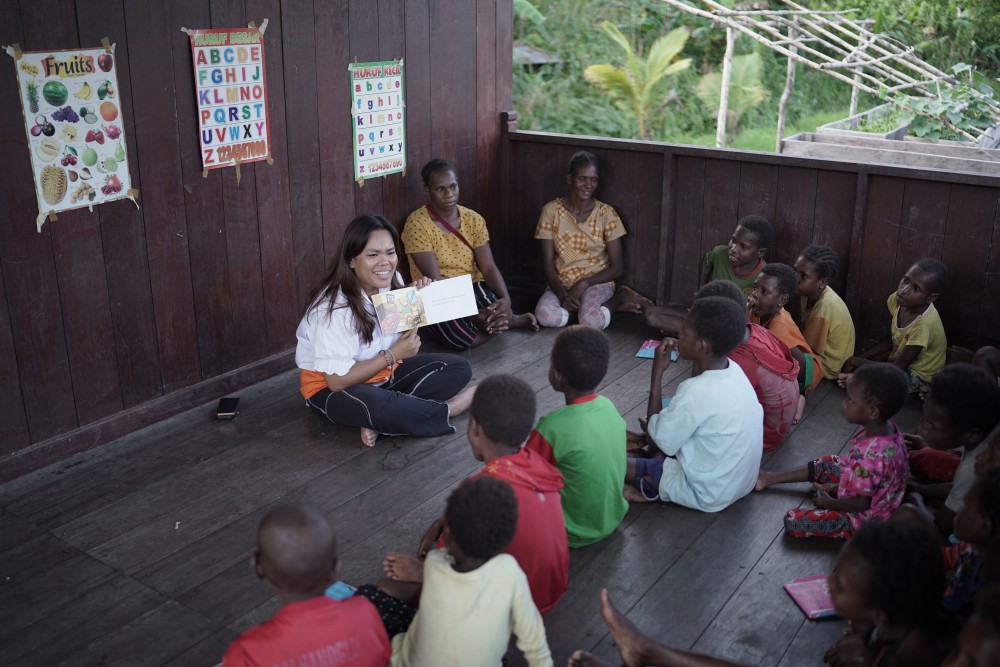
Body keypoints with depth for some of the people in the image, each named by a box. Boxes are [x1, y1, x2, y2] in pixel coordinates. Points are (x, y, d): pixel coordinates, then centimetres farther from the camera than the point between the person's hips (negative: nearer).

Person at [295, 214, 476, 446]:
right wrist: (394, 354, -24)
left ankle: (381, 421, -19)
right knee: (379, 408, -41)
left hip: (382, 371, 8)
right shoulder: (334, 309, -28)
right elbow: (338, 381, -27)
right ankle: (448, 409, -12)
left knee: (459, 368, -6)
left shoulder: (391, 283, -6)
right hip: (330, 388, -8)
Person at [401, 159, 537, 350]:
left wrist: (505, 298, -26)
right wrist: (472, 314, -31)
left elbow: (489, 267, -3)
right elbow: (434, 280, -20)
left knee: (497, 308, -34)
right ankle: (509, 321, -9)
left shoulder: (473, 219, 2)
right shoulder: (417, 223, -14)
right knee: (459, 336, -35)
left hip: (473, 288, 3)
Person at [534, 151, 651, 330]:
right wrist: (562, 294, -21)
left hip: (597, 282, -2)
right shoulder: (551, 210, -4)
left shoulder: (606, 213, -5)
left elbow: (617, 267, -3)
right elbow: (547, 264, -4)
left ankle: (617, 299, -2)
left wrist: (584, 284, -17)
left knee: (591, 320, -35)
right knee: (546, 316, -32)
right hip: (561, 284, 2)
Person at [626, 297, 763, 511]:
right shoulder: (733, 371, -7)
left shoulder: (697, 392, -33)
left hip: (709, 493, -8)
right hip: (740, 482, 8)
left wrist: (657, 372, -19)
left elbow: (661, 440, -18)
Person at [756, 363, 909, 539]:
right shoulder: (886, 427, -11)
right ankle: (770, 477, 33)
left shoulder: (870, 455, -38)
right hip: (880, 503, 9)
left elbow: (861, 503, -26)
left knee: (792, 521, -13)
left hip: (862, 517, -9)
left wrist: (829, 502, -10)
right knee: (825, 464, 23)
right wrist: (838, 486, 7)